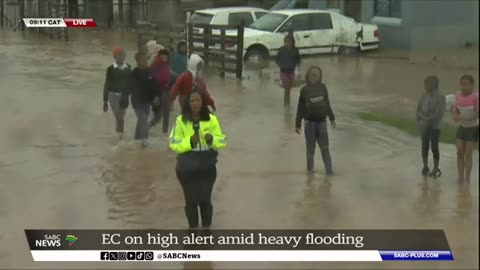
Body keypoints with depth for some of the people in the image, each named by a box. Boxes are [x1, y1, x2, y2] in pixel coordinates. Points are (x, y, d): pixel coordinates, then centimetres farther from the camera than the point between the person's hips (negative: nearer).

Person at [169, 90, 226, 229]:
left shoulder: (212, 119, -4)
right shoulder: (181, 120, -7)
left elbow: (222, 142, -1)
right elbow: (174, 144, -7)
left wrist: (212, 139, -22)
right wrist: (189, 141, -23)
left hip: (207, 167, 0)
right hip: (187, 168, 0)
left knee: (205, 199, 4)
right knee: (191, 200, 8)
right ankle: (193, 229, 28)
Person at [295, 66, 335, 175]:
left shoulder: (323, 87, 3)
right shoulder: (304, 90, -4)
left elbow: (327, 104, 14)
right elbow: (300, 108, -1)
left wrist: (332, 118, 17)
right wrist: (298, 124, -1)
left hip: (321, 122, 2)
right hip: (310, 122, -2)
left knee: (324, 147, 1)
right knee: (310, 147, 5)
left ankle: (329, 169, 2)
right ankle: (310, 168, 17)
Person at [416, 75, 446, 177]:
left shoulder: (440, 97, -12)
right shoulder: (424, 96, 3)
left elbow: (439, 113, -16)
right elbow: (419, 110, 8)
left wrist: (428, 119, -14)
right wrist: (420, 120, -6)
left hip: (435, 126, -4)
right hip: (424, 126, 4)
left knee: (434, 147, 1)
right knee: (424, 146, 7)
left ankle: (435, 169, 10)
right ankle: (425, 166, 19)